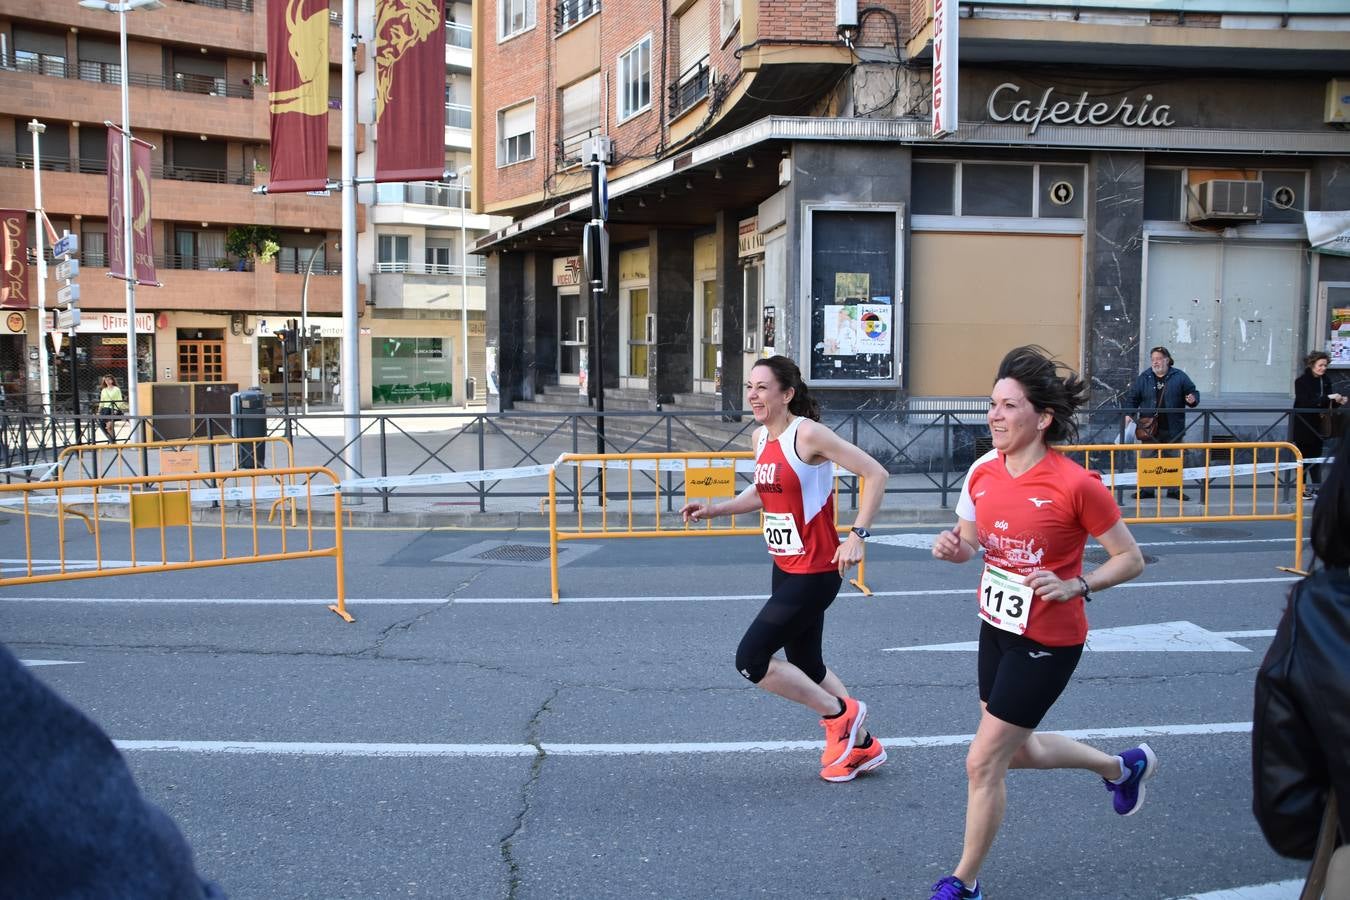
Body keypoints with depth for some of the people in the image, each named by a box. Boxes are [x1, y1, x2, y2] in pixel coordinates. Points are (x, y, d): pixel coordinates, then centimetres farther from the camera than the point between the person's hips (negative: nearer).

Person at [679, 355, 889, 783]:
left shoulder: (807, 434, -18)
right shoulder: (760, 437, 6)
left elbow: (875, 474, -18)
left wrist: (857, 535, -24)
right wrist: (713, 509, 11)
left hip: (814, 573, -9)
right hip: (786, 568, 9)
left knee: (750, 660, -7)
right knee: (805, 665, 17)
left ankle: (841, 714, 11)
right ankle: (861, 746, 35)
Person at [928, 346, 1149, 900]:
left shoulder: (1075, 485, -23)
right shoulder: (983, 471, -4)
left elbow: (1131, 558, -12)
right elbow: (969, 541, 10)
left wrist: (1076, 586, -27)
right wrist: (953, 546, -12)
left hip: (1047, 643, -7)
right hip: (995, 628, 7)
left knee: (983, 763, -1)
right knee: (1017, 751, 23)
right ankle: (1123, 767, 49)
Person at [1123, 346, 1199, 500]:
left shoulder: (1179, 376, 4)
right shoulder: (1144, 377, 7)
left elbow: (1193, 392, 9)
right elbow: (1132, 397, 10)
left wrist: (1193, 399, -14)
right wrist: (1129, 414, -3)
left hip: (1172, 428, -1)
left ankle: (1174, 489, 14)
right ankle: (1146, 488, 9)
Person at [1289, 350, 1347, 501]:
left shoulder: (1325, 381, 3)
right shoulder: (1301, 381, -12)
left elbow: (1328, 403, 8)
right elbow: (1306, 402, -23)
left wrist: (1338, 401, -13)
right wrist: (1328, 398, -28)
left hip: (1317, 424, 5)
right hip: (1302, 425, -5)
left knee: (1316, 454, 9)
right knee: (1303, 455, 1)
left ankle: (1317, 486, 17)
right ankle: (1302, 487, 8)